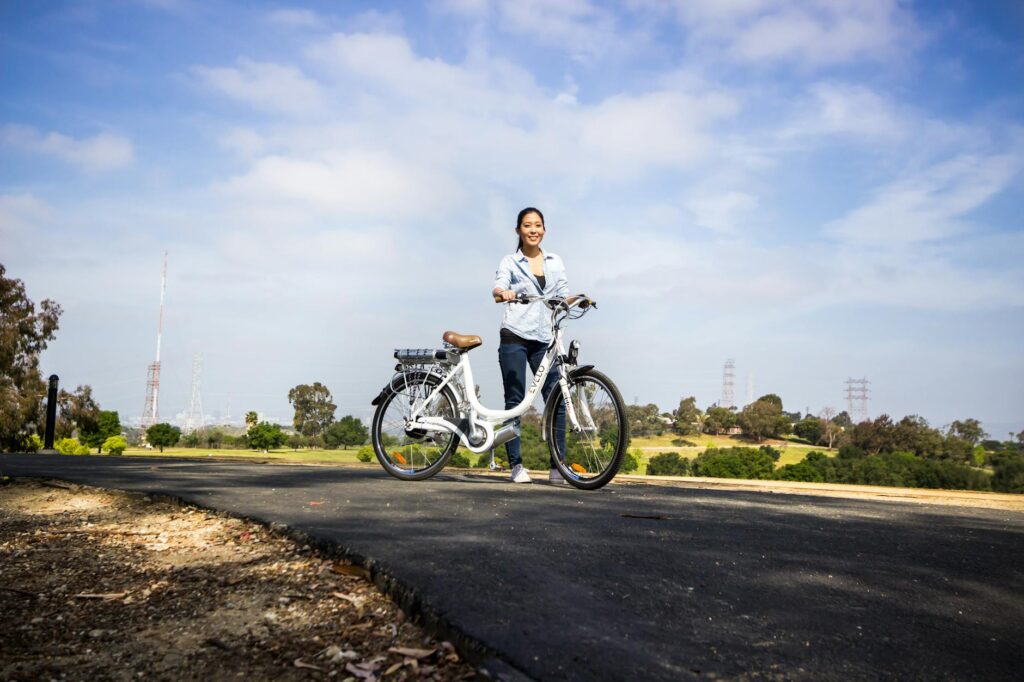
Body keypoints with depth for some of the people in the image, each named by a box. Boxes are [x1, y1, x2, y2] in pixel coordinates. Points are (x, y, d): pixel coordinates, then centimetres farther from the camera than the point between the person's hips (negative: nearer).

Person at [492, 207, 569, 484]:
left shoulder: (555, 262, 16)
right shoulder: (510, 262, 5)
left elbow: (563, 296, 12)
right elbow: (498, 288, -12)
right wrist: (503, 293, -34)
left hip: (545, 339, 3)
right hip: (515, 337, -3)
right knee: (514, 400, -2)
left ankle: (557, 466, -2)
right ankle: (516, 465, 4)